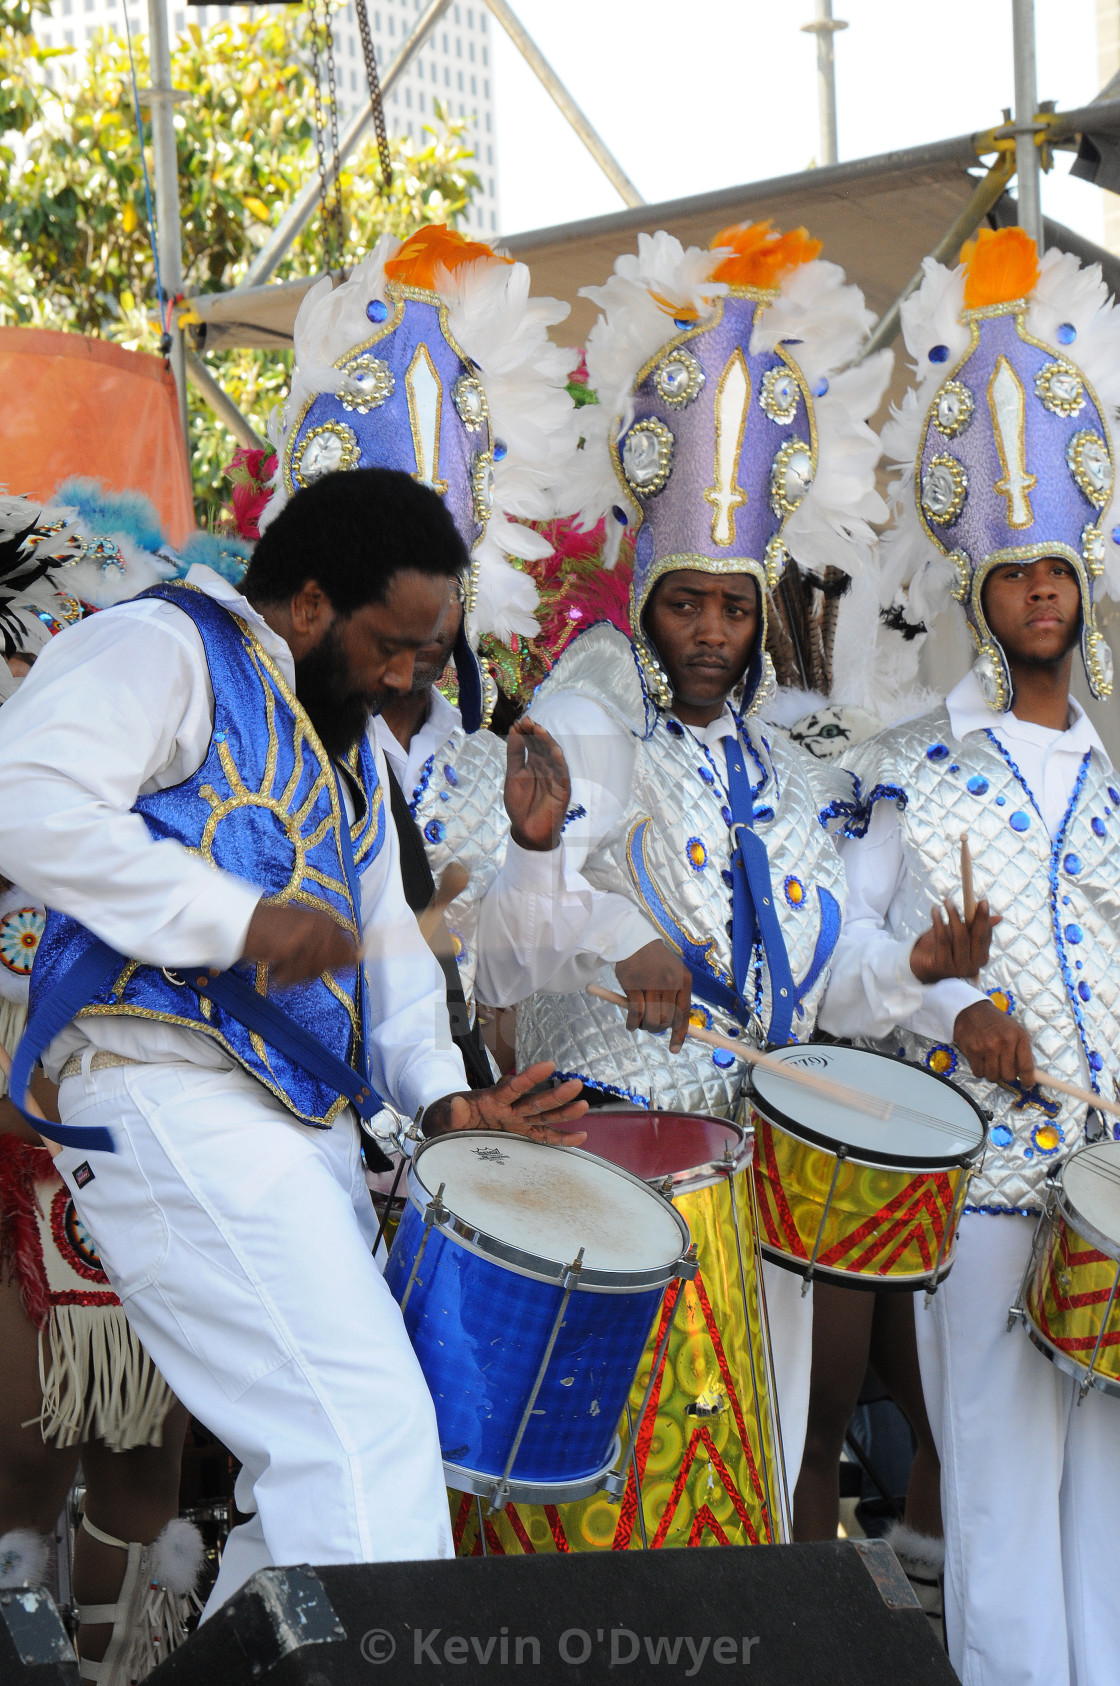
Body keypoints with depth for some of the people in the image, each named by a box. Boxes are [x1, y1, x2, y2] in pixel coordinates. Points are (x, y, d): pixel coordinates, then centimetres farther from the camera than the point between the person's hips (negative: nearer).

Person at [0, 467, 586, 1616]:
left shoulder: (348, 741, 27)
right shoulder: (162, 646, -1)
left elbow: (381, 927, 29)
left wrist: (442, 1093, 12)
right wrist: (240, 921, -21)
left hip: (311, 1129, 9)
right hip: (170, 1099, -9)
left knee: (315, 1467, 9)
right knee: (368, 1431, -19)